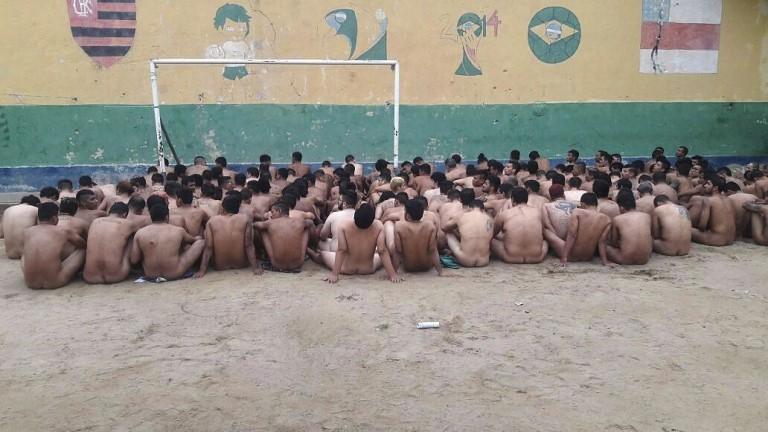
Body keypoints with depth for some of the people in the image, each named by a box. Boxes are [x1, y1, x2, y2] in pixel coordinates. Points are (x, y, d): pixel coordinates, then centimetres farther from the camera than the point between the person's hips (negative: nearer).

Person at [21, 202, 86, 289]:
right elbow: (83, 244, 18)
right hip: (54, 282, -4)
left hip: (30, 283, 4)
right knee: (81, 251, 15)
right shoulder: (63, 231, -1)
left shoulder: (27, 232, 6)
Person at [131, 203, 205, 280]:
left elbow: (133, 260, -4)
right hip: (175, 274, -2)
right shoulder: (178, 230, -6)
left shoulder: (140, 233, -6)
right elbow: (192, 240, 17)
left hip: (150, 275, 2)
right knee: (201, 241, 10)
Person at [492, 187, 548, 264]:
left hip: (510, 259, -2)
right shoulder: (538, 212, 4)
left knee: (492, 241, 21)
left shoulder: (503, 214, -1)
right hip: (537, 258, 2)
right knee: (545, 240, 32)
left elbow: (492, 234, 16)